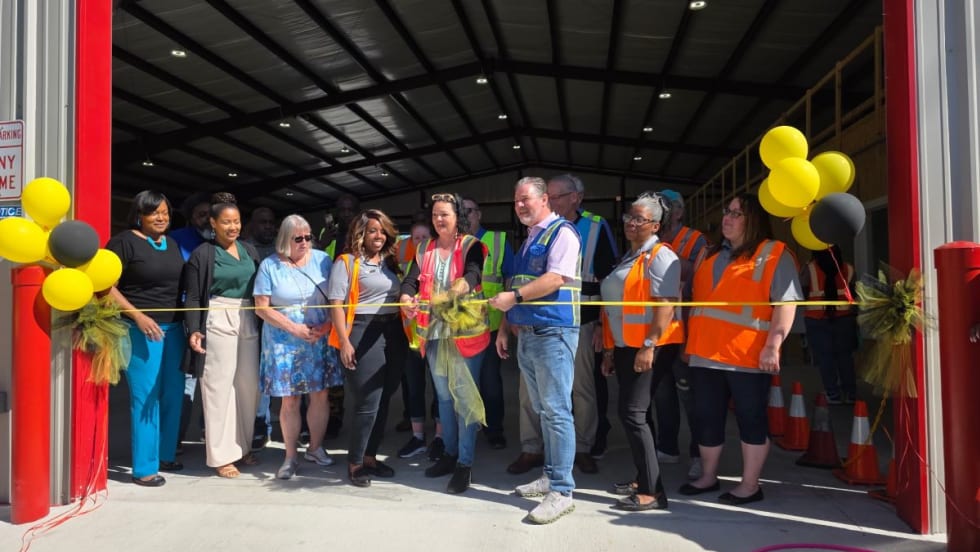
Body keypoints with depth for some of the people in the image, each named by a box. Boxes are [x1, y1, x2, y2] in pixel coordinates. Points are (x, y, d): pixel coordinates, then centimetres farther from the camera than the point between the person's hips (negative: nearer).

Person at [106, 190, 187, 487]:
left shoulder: (172, 244, 15)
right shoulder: (124, 241, -6)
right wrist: (138, 315, -19)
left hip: (173, 328, 7)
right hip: (141, 330, -7)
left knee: (173, 394, 11)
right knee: (145, 398, -4)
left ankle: (166, 455, 25)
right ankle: (144, 468, 5)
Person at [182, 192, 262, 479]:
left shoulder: (250, 251, 11)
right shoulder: (203, 254, -2)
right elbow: (193, 298, -3)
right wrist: (194, 330, -14)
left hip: (248, 323, 5)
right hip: (218, 323, -5)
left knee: (249, 386, 7)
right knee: (219, 387, -1)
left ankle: (243, 446, 23)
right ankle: (221, 455, 7)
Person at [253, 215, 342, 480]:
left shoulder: (322, 259, 2)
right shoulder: (269, 266, -2)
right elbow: (262, 308, -5)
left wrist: (327, 325, -12)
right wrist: (295, 329, -12)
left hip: (320, 341, 2)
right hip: (284, 343, -1)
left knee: (320, 395, 5)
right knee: (289, 399, 2)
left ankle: (316, 448, 24)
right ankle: (291, 456, 16)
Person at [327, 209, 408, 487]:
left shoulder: (390, 261, 15)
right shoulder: (346, 262, -4)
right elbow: (336, 304, -10)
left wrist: (404, 333, 9)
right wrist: (344, 342, -17)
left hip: (393, 334, 6)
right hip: (364, 334, -6)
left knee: (384, 400, 11)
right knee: (368, 403, -3)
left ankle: (370, 456, 24)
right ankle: (355, 462, 12)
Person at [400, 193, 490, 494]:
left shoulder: (471, 246, -5)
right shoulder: (424, 249, 9)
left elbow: (472, 275, -24)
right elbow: (411, 280, -5)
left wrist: (454, 293, -46)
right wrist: (407, 299, -28)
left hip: (466, 330, -5)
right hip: (434, 331, 5)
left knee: (465, 396, -3)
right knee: (443, 396, 15)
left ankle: (465, 463, 4)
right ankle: (450, 453, 29)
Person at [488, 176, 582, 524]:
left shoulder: (561, 232, -7)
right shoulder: (528, 239, 20)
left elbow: (556, 279, -20)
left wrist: (513, 297, -20)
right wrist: (505, 326, 16)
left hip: (553, 333, -9)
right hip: (525, 335, 9)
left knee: (556, 412, -7)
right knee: (542, 412, 14)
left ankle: (562, 491, -3)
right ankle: (550, 476, 24)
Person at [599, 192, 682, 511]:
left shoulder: (660, 256, -9)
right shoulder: (627, 258, 18)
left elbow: (665, 305, -19)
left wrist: (650, 345, -25)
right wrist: (610, 348, 19)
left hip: (649, 347, -9)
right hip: (626, 347, 9)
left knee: (632, 413, -12)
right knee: (634, 413, 13)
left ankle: (653, 491, -6)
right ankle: (643, 479, 25)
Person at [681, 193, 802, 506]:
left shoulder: (774, 254, -3)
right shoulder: (711, 254, 19)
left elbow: (786, 304, -12)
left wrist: (772, 345, -20)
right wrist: (690, 340, 21)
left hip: (747, 356, -7)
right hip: (705, 353, 7)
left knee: (751, 419, 5)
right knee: (707, 418, 12)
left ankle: (750, 485, 15)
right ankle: (708, 477, 26)